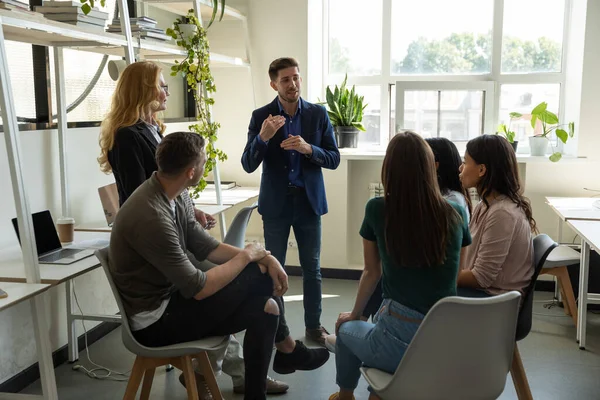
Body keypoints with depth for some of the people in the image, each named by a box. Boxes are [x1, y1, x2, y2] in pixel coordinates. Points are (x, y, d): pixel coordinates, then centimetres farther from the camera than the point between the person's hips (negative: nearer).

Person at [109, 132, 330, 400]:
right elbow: (198, 289, -24)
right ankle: (287, 350, 10)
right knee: (258, 275, -11)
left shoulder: (170, 196, -1)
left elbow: (207, 247, 6)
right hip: (156, 320, -8)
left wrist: (264, 257, -5)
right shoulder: (152, 217, -29)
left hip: (170, 296, 8)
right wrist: (247, 256, -11)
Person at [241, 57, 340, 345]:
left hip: (308, 201, 1)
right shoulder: (261, 116, -4)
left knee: (312, 268, 10)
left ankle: (313, 325, 24)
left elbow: (334, 159, -3)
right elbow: (248, 165, -9)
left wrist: (308, 148, -22)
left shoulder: (318, 114, -1)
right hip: (276, 202, -1)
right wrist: (263, 137, -27)